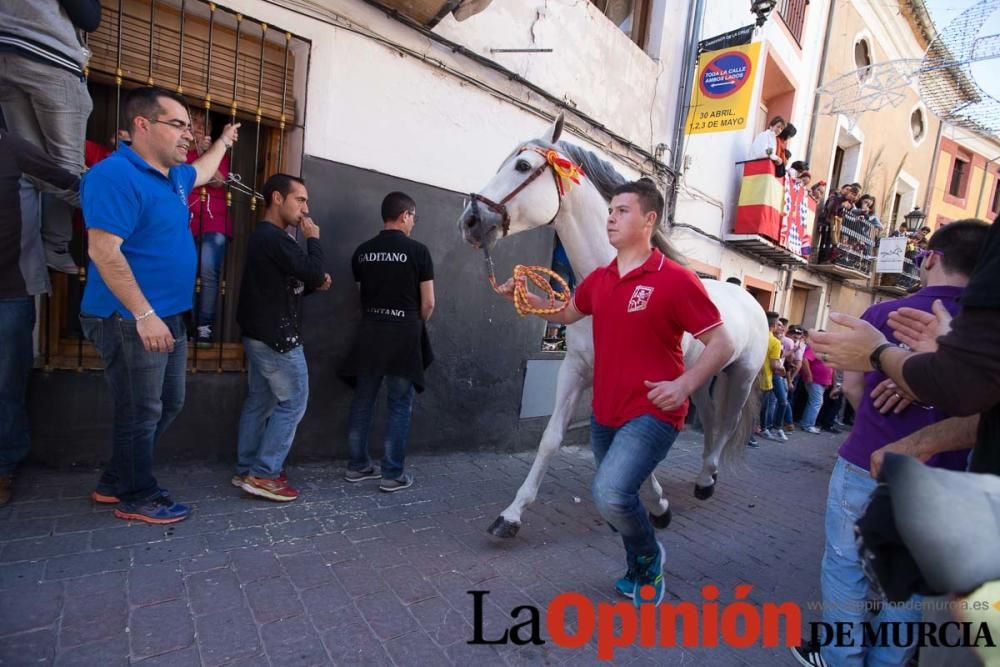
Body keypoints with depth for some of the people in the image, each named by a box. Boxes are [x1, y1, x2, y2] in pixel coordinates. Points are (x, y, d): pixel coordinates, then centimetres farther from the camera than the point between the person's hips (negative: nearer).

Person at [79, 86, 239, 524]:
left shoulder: (173, 175, 12)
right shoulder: (116, 175, -17)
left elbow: (203, 173, 38)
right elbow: (104, 251, -24)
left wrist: (224, 141, 48)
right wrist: (144, 315, -26)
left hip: (168, 317, 10)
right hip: (131, 321, -10)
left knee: (168, 405, 18)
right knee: (140, 413, 2)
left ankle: (115, 483, 34)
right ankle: (138, 497, 21)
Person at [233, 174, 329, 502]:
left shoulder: (262, 236, 17)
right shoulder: (275, 238, -18)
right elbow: (313, 270, -21)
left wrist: (314, 285, 6)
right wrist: (313, 238, -6)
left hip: (260, 334, 10)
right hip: (277, 337, -10)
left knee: (259, 402, 13)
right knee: (292, 403, -2)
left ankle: (247, 469, 22)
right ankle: (263, 474, 2)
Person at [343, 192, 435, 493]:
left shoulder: (362, 251, 5)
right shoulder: (418, 251, -9)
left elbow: (362, 293, 13)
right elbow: (428, 303, -8)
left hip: (370, 333, 5)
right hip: (403, 335, -5)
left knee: (363, 401, 13)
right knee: (400, 406, 4)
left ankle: (357, 465, 24)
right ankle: (393, 474, 10)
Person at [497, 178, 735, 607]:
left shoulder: (676, 280, -14)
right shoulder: (598, 279, 5)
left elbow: (722, 344, -12)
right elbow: (566, 314, 22)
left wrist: (685, 384, -27)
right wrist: (524, 296, 6)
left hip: (652, 415, -7)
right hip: (604, 414, 7)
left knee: (610, 495, -24)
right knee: (616, 499, 19)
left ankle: (649, 556, 10)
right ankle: (639, 570, 48)